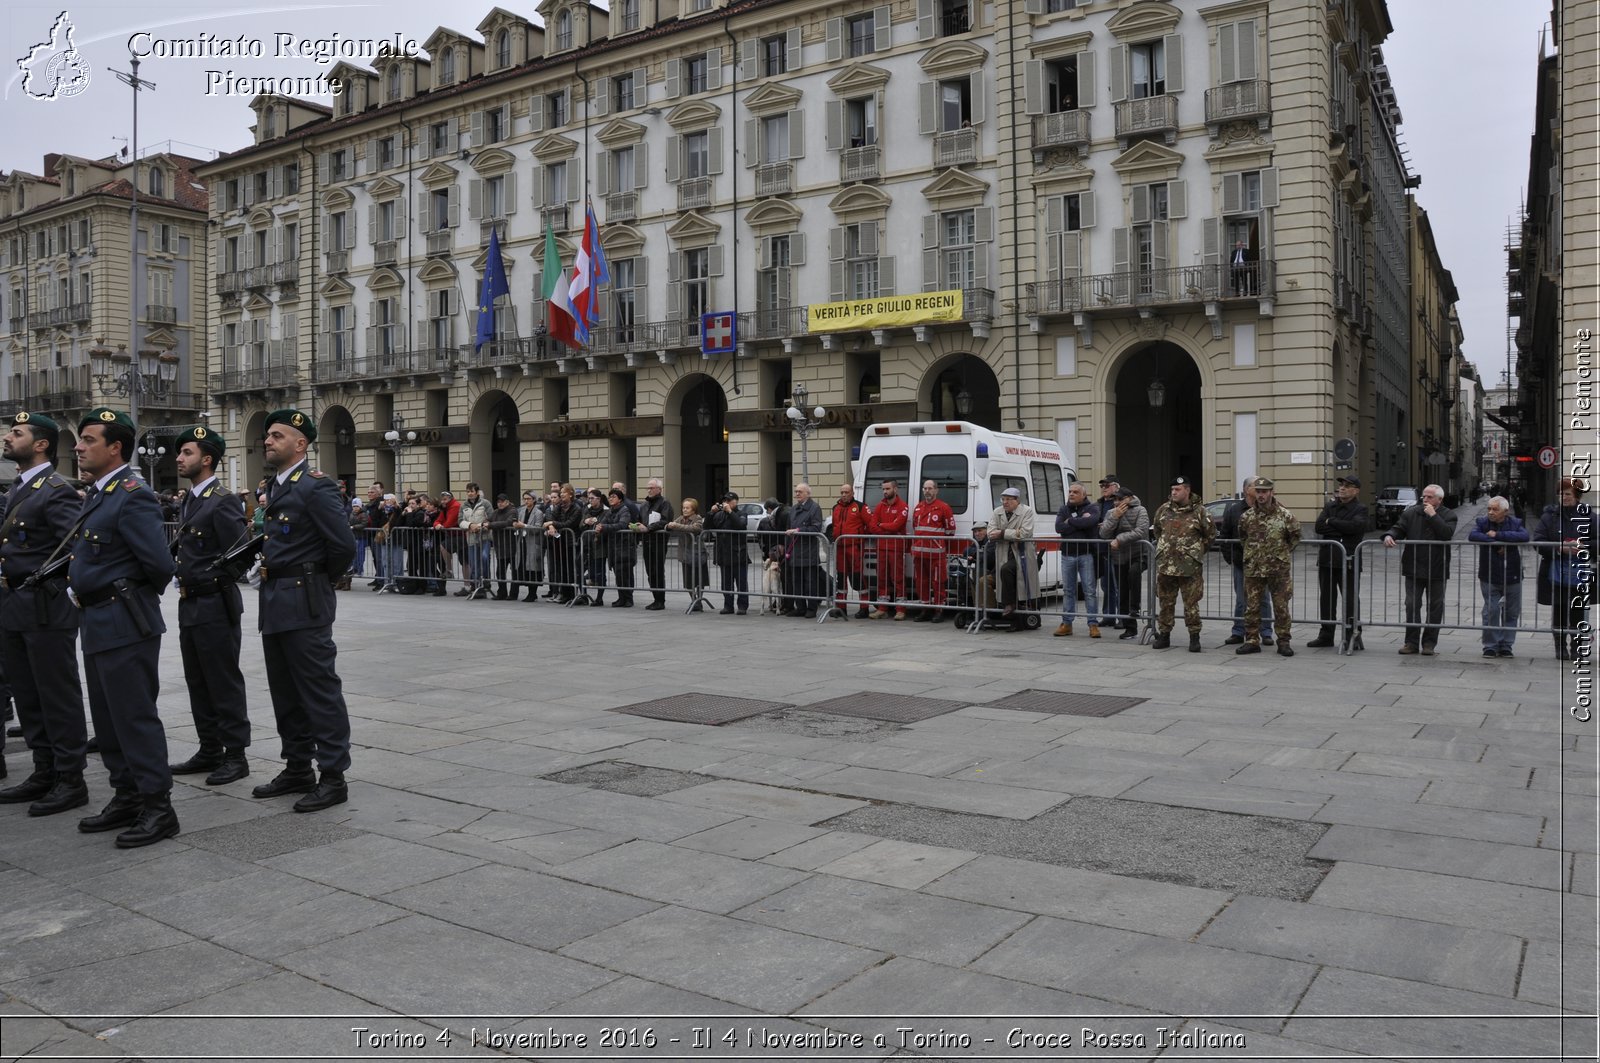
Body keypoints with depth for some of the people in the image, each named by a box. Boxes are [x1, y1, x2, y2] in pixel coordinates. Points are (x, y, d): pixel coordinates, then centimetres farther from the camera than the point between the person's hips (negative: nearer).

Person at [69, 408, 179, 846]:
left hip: (125, 626, -10)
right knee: (108, 720, 16)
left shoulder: (133, 496, -17)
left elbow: (159, 564, -22)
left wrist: (140, 596, -4)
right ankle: (127, 797, 27)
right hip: (98, 625, 10)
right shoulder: (97, 495, 14)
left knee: (135, 717, -4)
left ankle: (158, 807, 4)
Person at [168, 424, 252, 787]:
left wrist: (205, 580, -14)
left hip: (215, 606, -9)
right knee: (198, 683, 14)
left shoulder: (222, 502, -14)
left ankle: (235, 755, 6)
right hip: (190, 605, 9)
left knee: (225, 683, -2)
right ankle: (210, 750, 24)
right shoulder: (189, 501, 14)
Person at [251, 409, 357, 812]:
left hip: (304, 605, -9)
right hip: (275, 604, 9)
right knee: (286, 695, 16)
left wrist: (319, 574, -3)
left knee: (320, 692, -3)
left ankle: (333, 777, 3)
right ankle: (297, 770, 26)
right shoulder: (275, 488, 14)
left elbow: (343, 545, -18)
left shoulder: (315, 487, -14)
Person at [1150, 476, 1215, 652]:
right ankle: (1164, 636, 18)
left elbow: (1211, 533, 5)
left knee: (1191, 603, 1)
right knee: (1165, 602, 9)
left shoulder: (1199, 511, -4)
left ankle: (1194, 638, 10)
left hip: (1190, 566, -4)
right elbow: (1156, 529, 22)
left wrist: (1197, 550, 8)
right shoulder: (1164, 509, 7)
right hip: (1165, 565, 4)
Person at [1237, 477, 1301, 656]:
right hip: (1253, 569, 2)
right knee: (1251, 607, 5)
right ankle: (1252, 641, 13)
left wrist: (1282, 553, 5)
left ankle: (1283, 642, 11)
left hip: (1279, 569, -2)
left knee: (1281, 607, 3)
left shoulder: (1285, 515, -4)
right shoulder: (1247, 516, 3)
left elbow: (1295, 537, 8)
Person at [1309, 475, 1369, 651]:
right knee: (1326, 598, 11)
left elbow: (1355, 526, -22)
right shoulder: (1329, 506, 13)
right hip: (1326, 559, 5)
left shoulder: (1360, 509, -1)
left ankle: (1353, 636, 4)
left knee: (1350, 600, -2)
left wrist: (1331, 521, -11)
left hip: (1347, 561, -5)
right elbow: (1318, 526, -2)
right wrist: (1341, 530, -11)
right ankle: (1326, 635, 19)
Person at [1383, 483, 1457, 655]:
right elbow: (1399, 528, 2)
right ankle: (1411, 642, 9)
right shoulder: (1411, 513, 6)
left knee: (1435, 607, 6)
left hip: (1436, 570, -2)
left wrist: (1433, 515, -17)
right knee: (1412, 606, 3)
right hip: (1414, 569, 2)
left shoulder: (1448, 515, -1)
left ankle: (1429, 643, 14)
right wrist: (1389, 536, -19)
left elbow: (1447, 534, -17)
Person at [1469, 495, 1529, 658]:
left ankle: (1506, 646, 17)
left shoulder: (1515, 523, 0)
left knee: (1511, 613, 7)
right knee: (1491, 612, -3)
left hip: (1512, 577, 1)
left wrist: (1498, 535, -23)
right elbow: (1472, 535, -20)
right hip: (1489, 578, -1)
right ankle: (1490, 646, 6)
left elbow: (1524, 536, -21)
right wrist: (1497, 543, -23)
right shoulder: (1482, 522, 0)